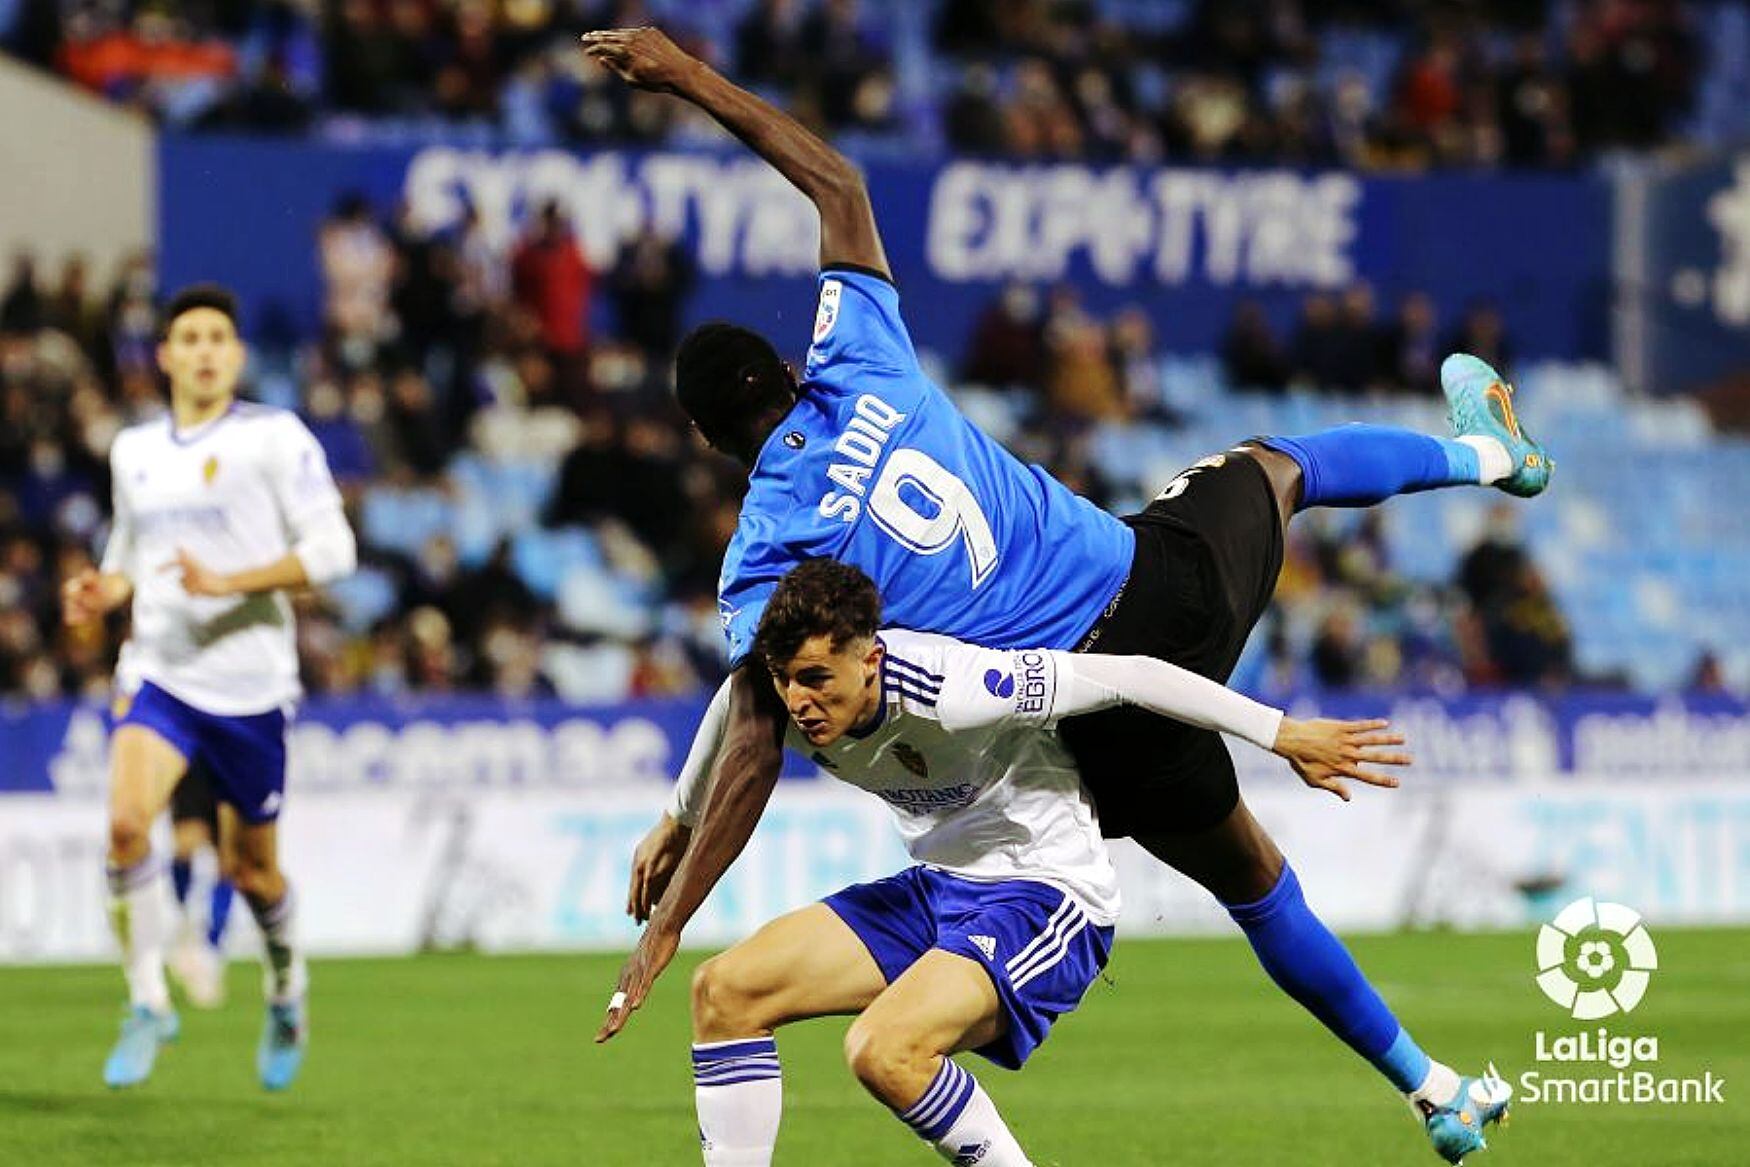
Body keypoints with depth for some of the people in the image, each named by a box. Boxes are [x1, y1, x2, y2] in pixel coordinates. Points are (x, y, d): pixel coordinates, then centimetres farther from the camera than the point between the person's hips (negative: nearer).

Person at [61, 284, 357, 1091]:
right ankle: (147, 1003, -12)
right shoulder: (133, 451, 11)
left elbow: (331, 549, -10)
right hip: (161, 675, 3)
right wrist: (105, 590, 3)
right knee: (126, 821, -23)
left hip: (250, 682, -3)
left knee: (250, 868, 8)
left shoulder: (274, 438, -5)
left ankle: (287, 996, 37)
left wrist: (229, 582, -21)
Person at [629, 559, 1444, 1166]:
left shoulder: (949, 689, -31)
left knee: (884, 1050, -31)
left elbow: (1127, 677, -23)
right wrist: (679, 824, 35)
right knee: (727, 988, -4)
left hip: (1045, 893, -8)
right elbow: (727, 724, 18)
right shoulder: (775, 698, -10)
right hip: (935, 889, 8)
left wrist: (1281, 735, -19)